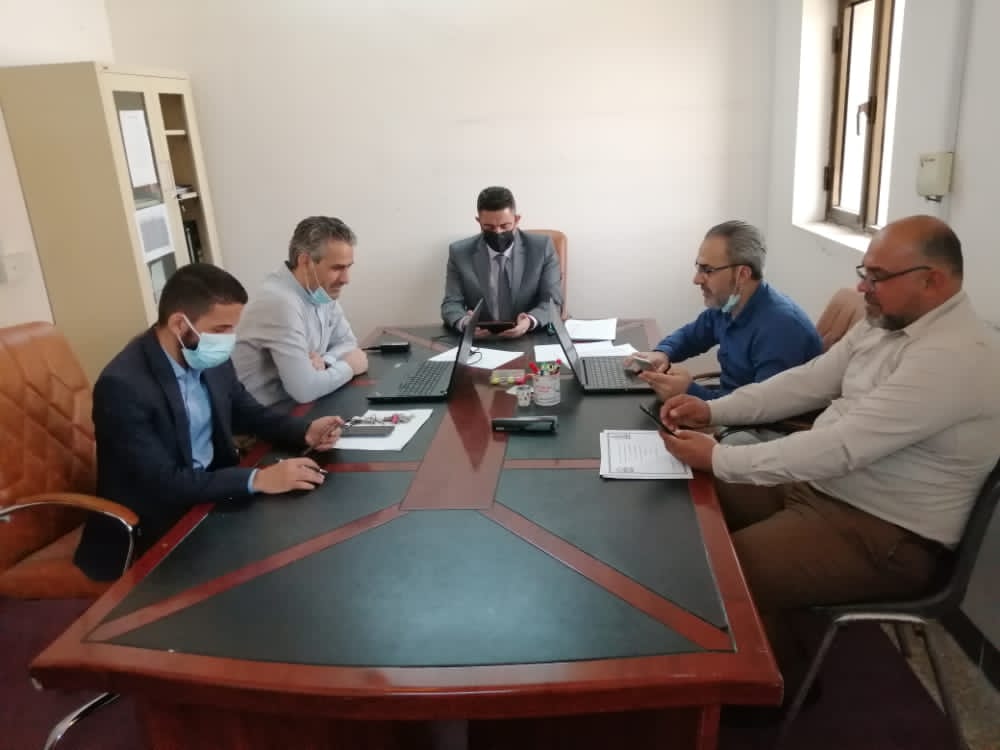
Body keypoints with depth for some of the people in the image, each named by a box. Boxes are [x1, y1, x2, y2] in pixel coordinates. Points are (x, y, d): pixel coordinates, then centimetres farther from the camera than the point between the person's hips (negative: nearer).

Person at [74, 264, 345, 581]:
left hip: (212, 490, 7)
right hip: (151, 531, -7)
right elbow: (164, 484, -28)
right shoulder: (122, 385, -26)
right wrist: (258, 479, -32)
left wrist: (305, 432, -8)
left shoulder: (209, 358, -4)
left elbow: (246, 410, 10)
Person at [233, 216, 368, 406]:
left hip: (292, 406, 7)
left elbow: (347, 342, 9)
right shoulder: (281, 302, -27)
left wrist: (325, 362, -12)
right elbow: (305, 389, -29)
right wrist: (349, 366, -13)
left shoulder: (322, 290, 0)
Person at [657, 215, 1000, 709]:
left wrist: (718, 458, -28)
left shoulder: (952, 357, -27)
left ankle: (780, 686, 12)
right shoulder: (887, 323, 3)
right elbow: (807, 382, 6)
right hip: (819, 485, 9)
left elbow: (840, 446, -31)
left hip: (883, 534, -9)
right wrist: (713, 409, -7)